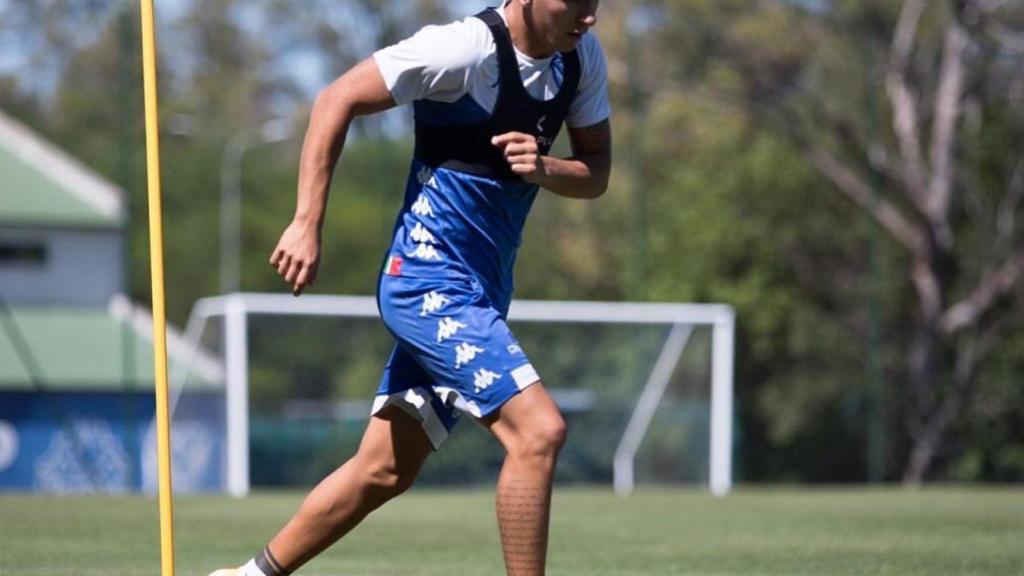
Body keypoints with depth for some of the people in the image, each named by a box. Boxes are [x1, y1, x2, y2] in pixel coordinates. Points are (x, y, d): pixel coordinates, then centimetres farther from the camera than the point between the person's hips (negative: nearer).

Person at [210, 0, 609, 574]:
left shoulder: (581, 55, 3)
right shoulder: (467, 48, -19)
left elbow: (596, 174, 8)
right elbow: (337, 100, -14)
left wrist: (544, 169, -15)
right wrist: (307, 224, -17)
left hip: (481, 292, 8)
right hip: (431, 281, -8)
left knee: (385, 472, 14)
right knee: (539, 429, -20)